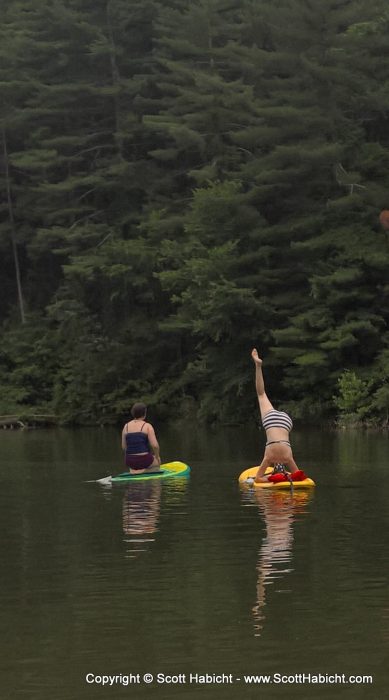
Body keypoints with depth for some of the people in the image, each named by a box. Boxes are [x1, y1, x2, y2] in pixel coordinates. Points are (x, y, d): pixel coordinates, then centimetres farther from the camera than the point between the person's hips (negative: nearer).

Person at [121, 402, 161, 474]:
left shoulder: (126, 426, 4)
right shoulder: (147, 426, -8)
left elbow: (124, 446, 7)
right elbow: (155, 445, -14)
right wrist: (157, 456, 4)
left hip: (130, 462, 4)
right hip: (144, 461, -4)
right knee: (157, 462, 31)